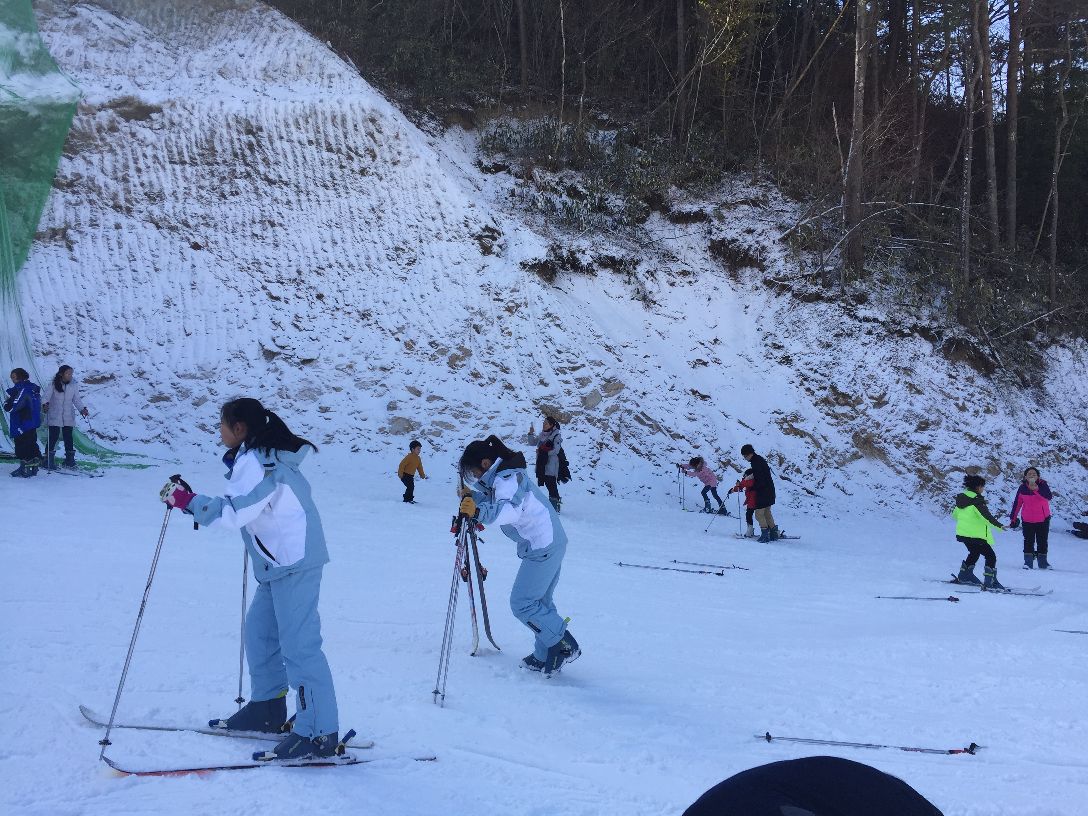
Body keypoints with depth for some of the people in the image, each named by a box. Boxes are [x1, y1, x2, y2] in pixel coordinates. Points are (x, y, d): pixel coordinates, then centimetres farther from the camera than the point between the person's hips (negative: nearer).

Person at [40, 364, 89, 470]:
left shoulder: (73, 386, 5)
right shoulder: (53, 385, -5)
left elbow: (76, 399, 8)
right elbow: (46, 396, -13)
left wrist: (82, 409, -8)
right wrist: (45, 404, -33)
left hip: (68, 418, 3)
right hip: (54, 417, -3)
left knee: (68, 438, 7)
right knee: (53, 437, -4)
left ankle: (70, 460, 18)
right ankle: (49, 460, 5)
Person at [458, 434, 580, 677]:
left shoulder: (507, 478, -18)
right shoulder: (508, 474, 14)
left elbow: (510, 509, -37)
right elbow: (496, 502, 28)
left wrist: (479, 511, -49)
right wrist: (474, 496, 12)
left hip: (542, 548, -11)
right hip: (552, 542, 11)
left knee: (522, 604, -5)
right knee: (540, 601, 16)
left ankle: (564, 645, 1)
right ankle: (544, 657, 22)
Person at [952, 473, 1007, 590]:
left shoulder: (962, 498, 9)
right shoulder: (976, 501, -17)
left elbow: (955, 514, 22)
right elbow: (986, 516, -29)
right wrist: (999, 526, -32)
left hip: (962, 532, 9)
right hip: (975, 535, -9)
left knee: (974, 553, 31)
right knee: (991, 556, -3)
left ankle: (964, 575, 38)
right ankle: (990, 582, -11)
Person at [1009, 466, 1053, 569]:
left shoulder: (1043, 485, -10)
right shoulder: (1022, 488, -6)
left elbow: (1049, 497, -28)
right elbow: (1017, 503, 2)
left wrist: (1036, 489, -35)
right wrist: (1013, 518, 5)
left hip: (1043, 519, 0)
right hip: (1027, 519, 0)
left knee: (1042, 541, 8)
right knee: (1028, 541, 0)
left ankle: (1042, 561, 18)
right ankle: (1028, 562, 5)